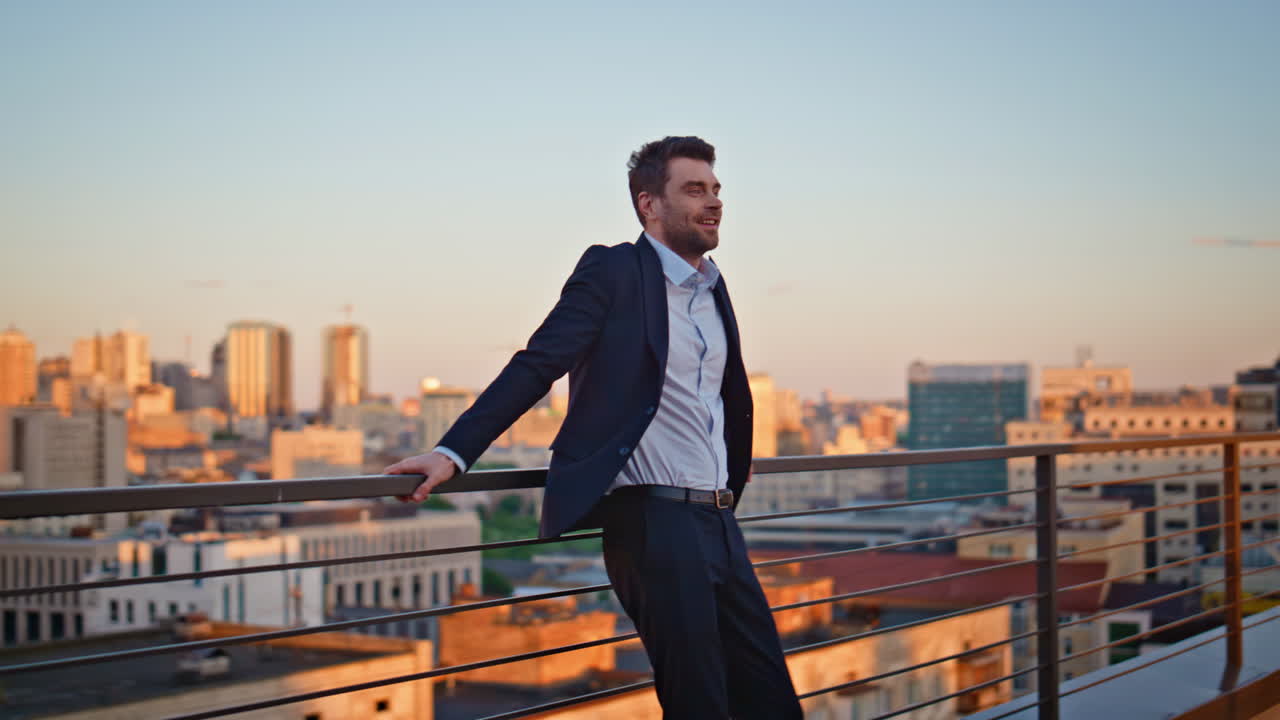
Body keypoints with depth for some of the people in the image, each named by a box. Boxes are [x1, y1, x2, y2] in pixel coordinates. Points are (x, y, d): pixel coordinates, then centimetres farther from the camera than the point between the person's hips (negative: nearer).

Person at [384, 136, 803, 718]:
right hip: (652, 518, -7)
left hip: (718, 518, 7)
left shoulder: (714, 287, 16)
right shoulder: (613, 271, -6)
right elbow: (535, 366, -13)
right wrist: (454, 452, -21)